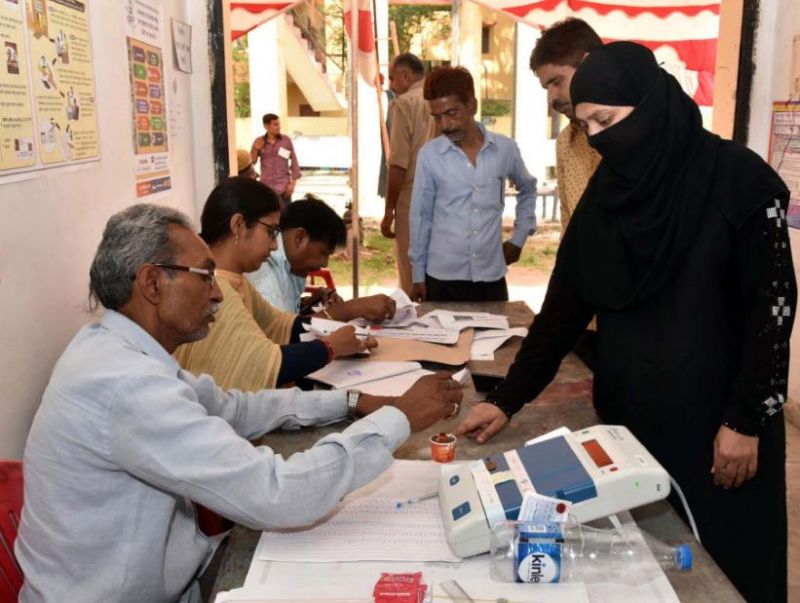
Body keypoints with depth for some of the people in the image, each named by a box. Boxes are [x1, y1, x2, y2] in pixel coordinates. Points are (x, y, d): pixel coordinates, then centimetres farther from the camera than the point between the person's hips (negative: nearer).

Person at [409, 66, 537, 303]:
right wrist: (417, 275, 3)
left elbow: (527, 189, 19)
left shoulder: (505, 148, 0)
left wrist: (519, 237, 12)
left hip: (492, 277, 2)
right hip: (442, 278, -1)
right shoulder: (429, 155, -6)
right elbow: (420, 217, 1)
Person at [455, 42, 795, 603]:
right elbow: (565, 301, 3)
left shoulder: (738, 178, -12)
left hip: (714, 413, -4)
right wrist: (508, 398, -1)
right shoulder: (606, 190, 2)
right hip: (627, 408, 5)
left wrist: (747, 419, -12)